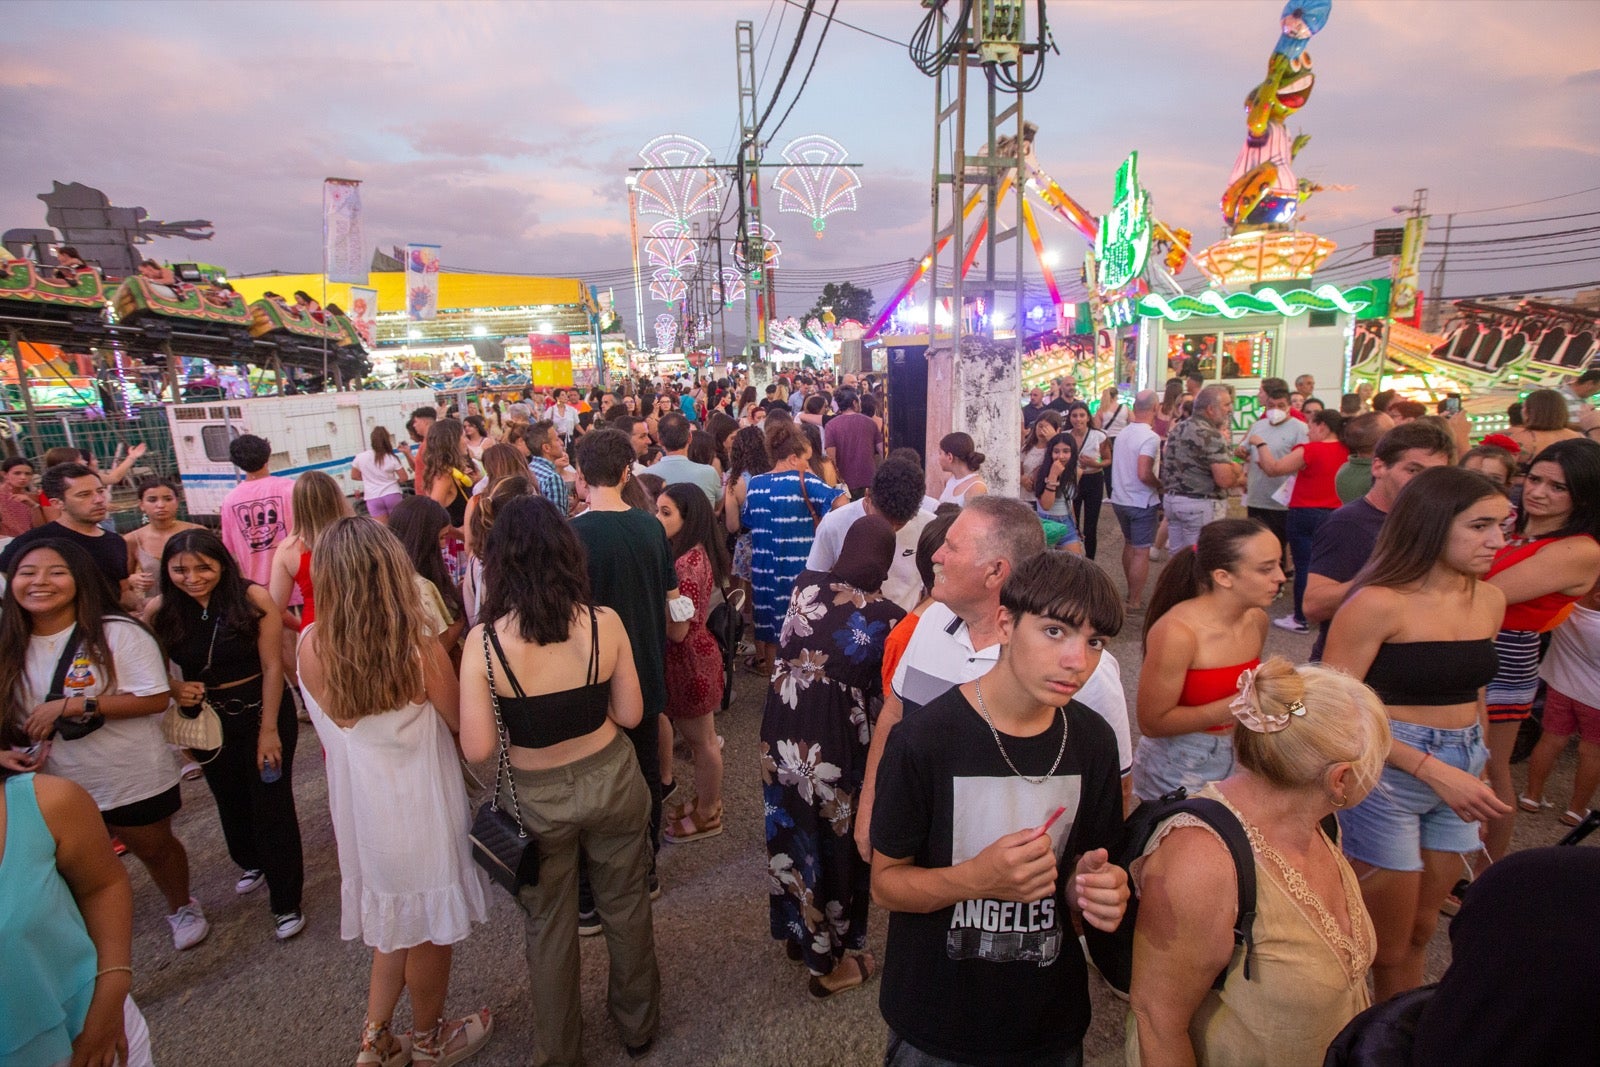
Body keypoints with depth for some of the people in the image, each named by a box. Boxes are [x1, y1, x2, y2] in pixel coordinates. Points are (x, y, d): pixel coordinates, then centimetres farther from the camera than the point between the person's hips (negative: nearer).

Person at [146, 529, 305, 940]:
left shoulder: (253, 599, -20)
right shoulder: (159, 610, -10)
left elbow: (272, 666, -16)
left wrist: (269, 729, -15)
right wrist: (173, 687, -20)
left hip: (261, 711, -4)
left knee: (272, 806, 1)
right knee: (230, 801, 23)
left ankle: (287, 902, 17)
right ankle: (251, 863, 51)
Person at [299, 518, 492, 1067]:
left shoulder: (310, 647, -12)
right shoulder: (419, 648, -25)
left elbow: (332, 729, 4)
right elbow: (463, 728, -11)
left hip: (357, 805, 4)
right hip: (419, 806, -4)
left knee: (397, 923, 27)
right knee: (429, 929, 19)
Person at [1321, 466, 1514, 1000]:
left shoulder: (1489, 600, 4)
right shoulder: (1379, 604, -19)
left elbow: (1470, 690, 17)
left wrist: (1476, 765, 17)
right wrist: (1434, 770, -23)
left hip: (1460, 769, 7)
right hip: (1385, 774, -7)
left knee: (1421, 931, 22)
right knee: (1384, 947, 8)